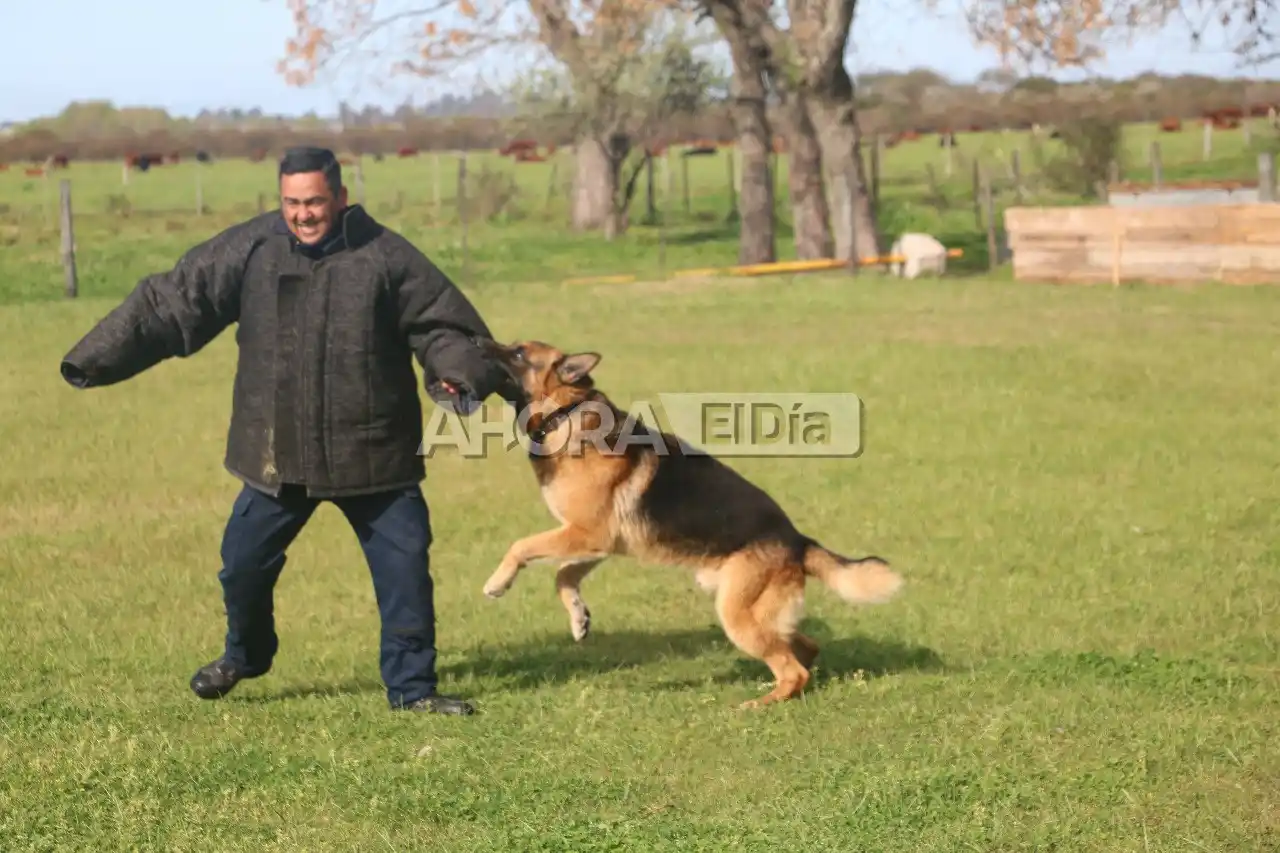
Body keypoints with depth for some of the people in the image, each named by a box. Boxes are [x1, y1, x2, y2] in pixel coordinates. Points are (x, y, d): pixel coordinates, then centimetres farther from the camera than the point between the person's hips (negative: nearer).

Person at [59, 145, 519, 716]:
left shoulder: (384, 256, -7)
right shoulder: (248, 250, -4)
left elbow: (441, 322, -2)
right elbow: (168, 304, -3)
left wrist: (462, 373, -22)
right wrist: (95, 360, -4)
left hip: (373, 453, -1)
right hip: (276, 455, 2)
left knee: (405, 565, -2)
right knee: (243, 562, 11)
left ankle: (412, 686, 12)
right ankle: (244, 654, 40)